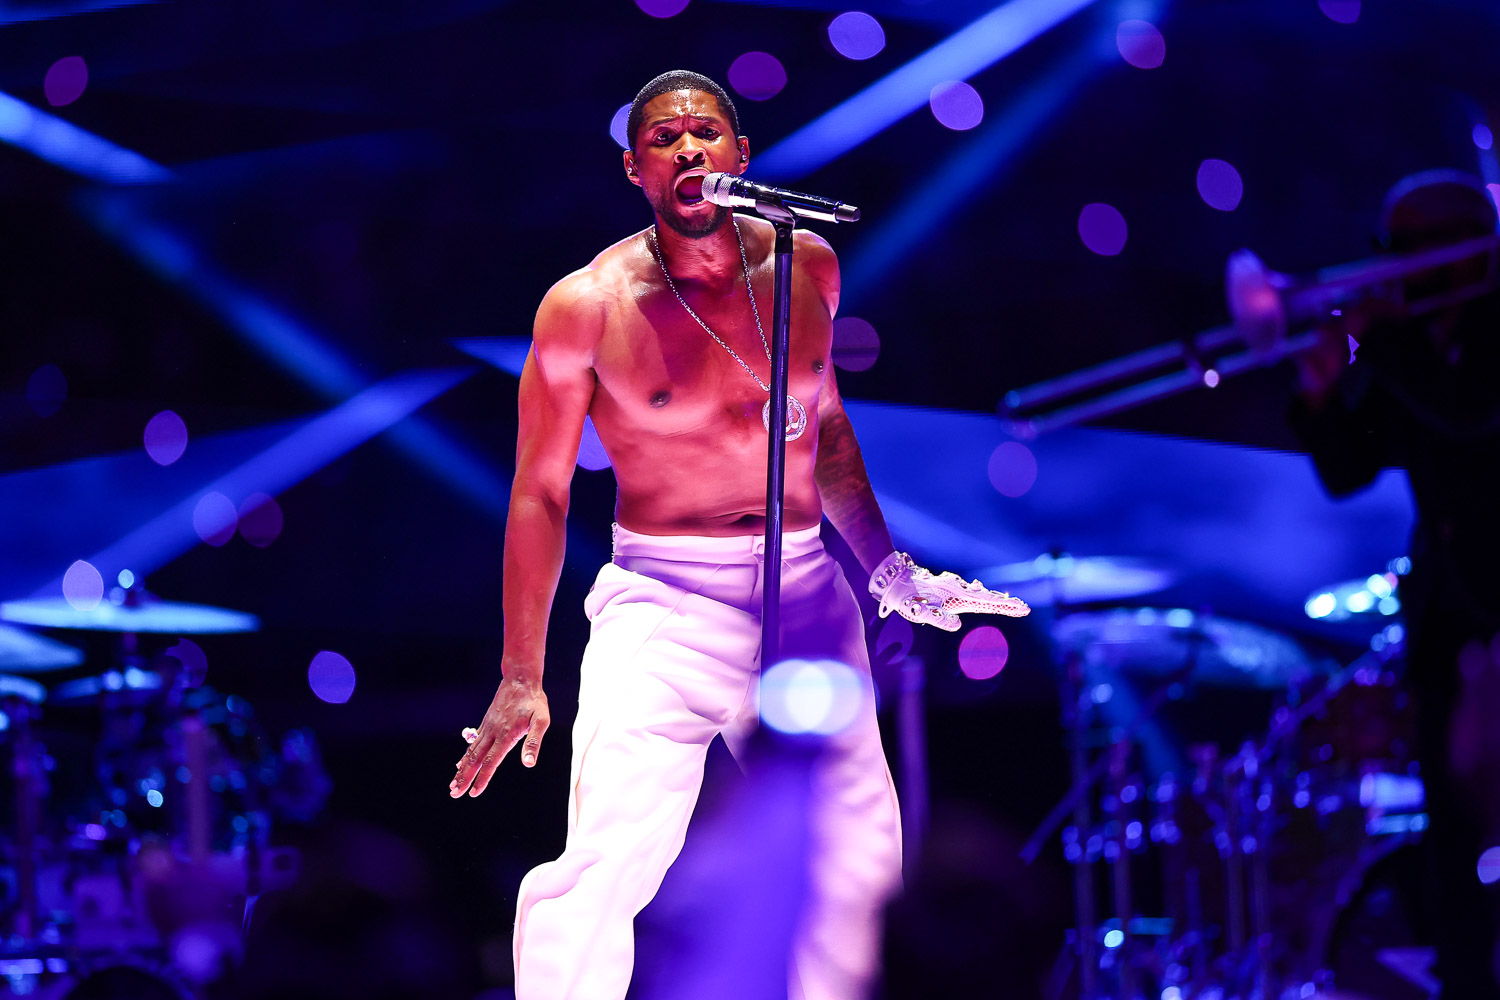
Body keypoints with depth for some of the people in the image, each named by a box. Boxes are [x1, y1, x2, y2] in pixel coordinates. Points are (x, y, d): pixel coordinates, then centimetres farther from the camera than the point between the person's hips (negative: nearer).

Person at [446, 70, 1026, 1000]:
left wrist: (888, 567, 20)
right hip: (663, 600, -4)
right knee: (602, 866, -18)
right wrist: (521, 679, -3)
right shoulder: (586, 305, -8)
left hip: (809, 592, 5)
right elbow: (540, 493, -3)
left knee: (858, 852, 11)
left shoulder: (805, 265, 4)